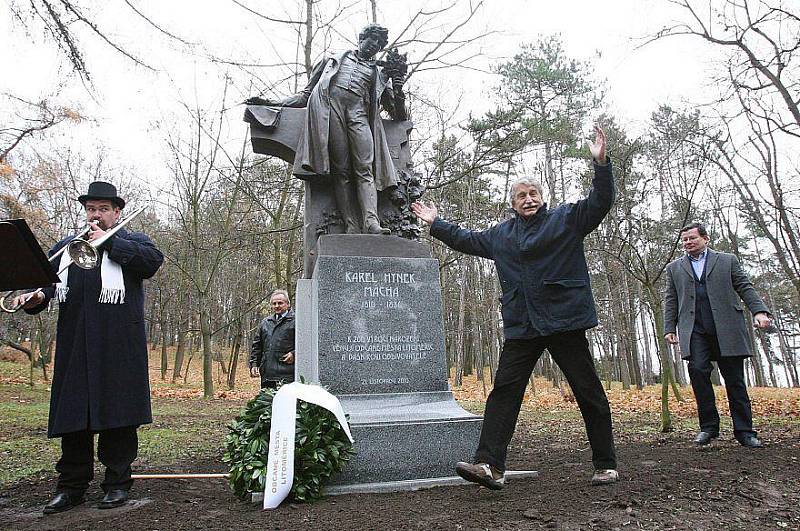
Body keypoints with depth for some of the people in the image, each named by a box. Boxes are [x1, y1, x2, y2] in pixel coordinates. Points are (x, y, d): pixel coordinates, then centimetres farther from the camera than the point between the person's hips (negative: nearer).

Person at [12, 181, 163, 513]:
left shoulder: (132, 242, 11)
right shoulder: (65, 246, 22)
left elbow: (153, 261, -10)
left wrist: (108, 241, -7)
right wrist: (36, 296, -10)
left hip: (118, 348, -3)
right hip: (74, 346, 4)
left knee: (118, 413, 0)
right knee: (72, 413, 5)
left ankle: (117, 483, 11)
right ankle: (71, 486, 16)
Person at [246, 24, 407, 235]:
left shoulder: (380, 74, 32)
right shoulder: (334, 59, 33)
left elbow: (399, 116, 26)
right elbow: (306, 94, 30)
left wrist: (398, 88, 8)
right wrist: (271, 103, 20)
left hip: (358, 113, 1)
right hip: (327, 105, -1)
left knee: (365, 168, -21)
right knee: (341, 170, -19)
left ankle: (371, 223, -38)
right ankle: (352, 228, -31)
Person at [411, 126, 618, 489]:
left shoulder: (566, 219, 5)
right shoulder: (501, 234, 17)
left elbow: (600, 202, -6)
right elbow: (467, 240, 29)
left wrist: (601, 163, -19)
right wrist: (437, 224, 31)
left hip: (566, 322, -3)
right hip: (521, 327, 4)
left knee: (589, 393, 5)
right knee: (503, 391, -4)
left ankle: (606, 465, 19)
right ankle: (489, 464, -5)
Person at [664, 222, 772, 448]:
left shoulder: (727, 260, 15)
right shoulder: (675, 268, 18)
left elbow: (745, 288, 9)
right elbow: (671, 300, 15)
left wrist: (759, 311, -7)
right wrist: (669, 328, 6)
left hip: (727, 329, 0)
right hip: (694, 331, 1)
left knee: (735, 379, 0)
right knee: (698, 371, -14)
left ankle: (744, 431, 9)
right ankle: (708, 426, -3)